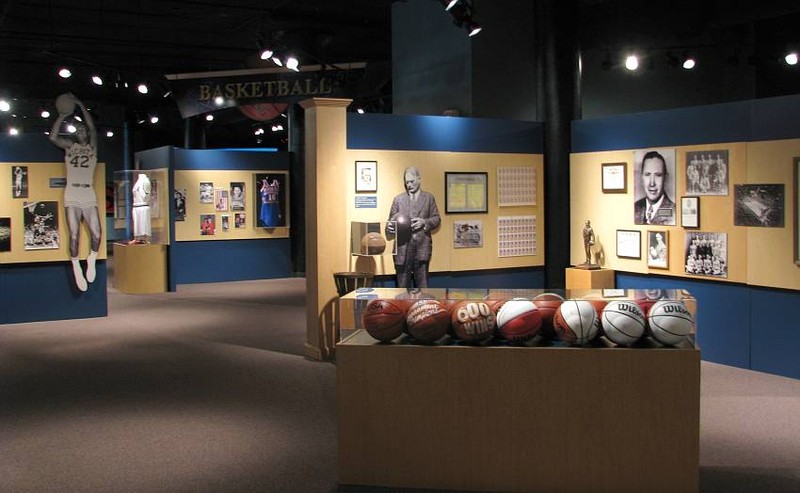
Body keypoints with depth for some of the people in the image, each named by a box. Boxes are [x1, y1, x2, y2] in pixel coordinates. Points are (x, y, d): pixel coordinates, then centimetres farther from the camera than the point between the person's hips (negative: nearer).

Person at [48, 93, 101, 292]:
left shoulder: (92, 147, 14)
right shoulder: (69, 146, 15)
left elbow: (92, 128, -1)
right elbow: (52, 137, 0)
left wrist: (81, 106, -2)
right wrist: (62, 115, -1)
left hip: (89, 196, 0)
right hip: (72, 196, 0)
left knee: (97, 233, -11)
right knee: (74, 235, -5)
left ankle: (91, 261, 15)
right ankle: (77, 269, 7)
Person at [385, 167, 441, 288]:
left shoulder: (429, 198, 11)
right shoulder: (398, 199, 12)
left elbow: (437, 219, 8)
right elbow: (391, 220, 9)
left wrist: (424, 222, -11)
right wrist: (390, 226, -14)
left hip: (422, 246, 0)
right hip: (403, 246, 1)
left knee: (422, 284, -1)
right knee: (402, 285, 3)